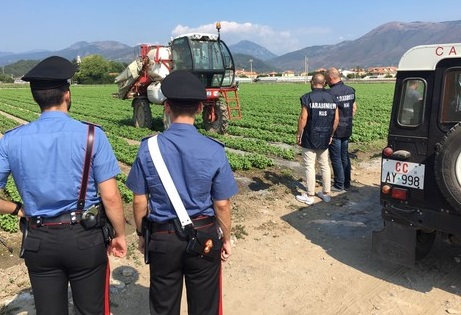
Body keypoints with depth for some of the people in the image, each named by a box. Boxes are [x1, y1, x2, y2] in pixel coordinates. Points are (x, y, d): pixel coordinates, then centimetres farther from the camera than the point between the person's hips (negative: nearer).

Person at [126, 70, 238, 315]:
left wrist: (141, 234, 11)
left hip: (162, 237, 1)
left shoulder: (148, 148, -13)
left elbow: (140, 201, -6)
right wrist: (226, 239, 7)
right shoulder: (214, 150, -16)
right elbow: (222, 204, -9)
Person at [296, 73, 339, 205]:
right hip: (325, 139, 5)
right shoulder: (332, 97, 4)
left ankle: (310, 196, 8)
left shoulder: (308, 97, -11)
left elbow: (303, 118, -15)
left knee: (310, 166, 2)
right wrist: (331, 134, 16)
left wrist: (299, 134, -5)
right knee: (325, 165, 15)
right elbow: (336, 119, 5)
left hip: (310, 139, -5)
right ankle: (326, 193, 24)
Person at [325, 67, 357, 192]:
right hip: (347, 130, 8)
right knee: (345, 156, 16)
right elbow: (354, 108, 14)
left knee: (336, 159, 3)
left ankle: (339, 185, 10)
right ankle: (347, 183, 25)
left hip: (336, 131, -8)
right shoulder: (350, 90, 6)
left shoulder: (332, 92, -19)